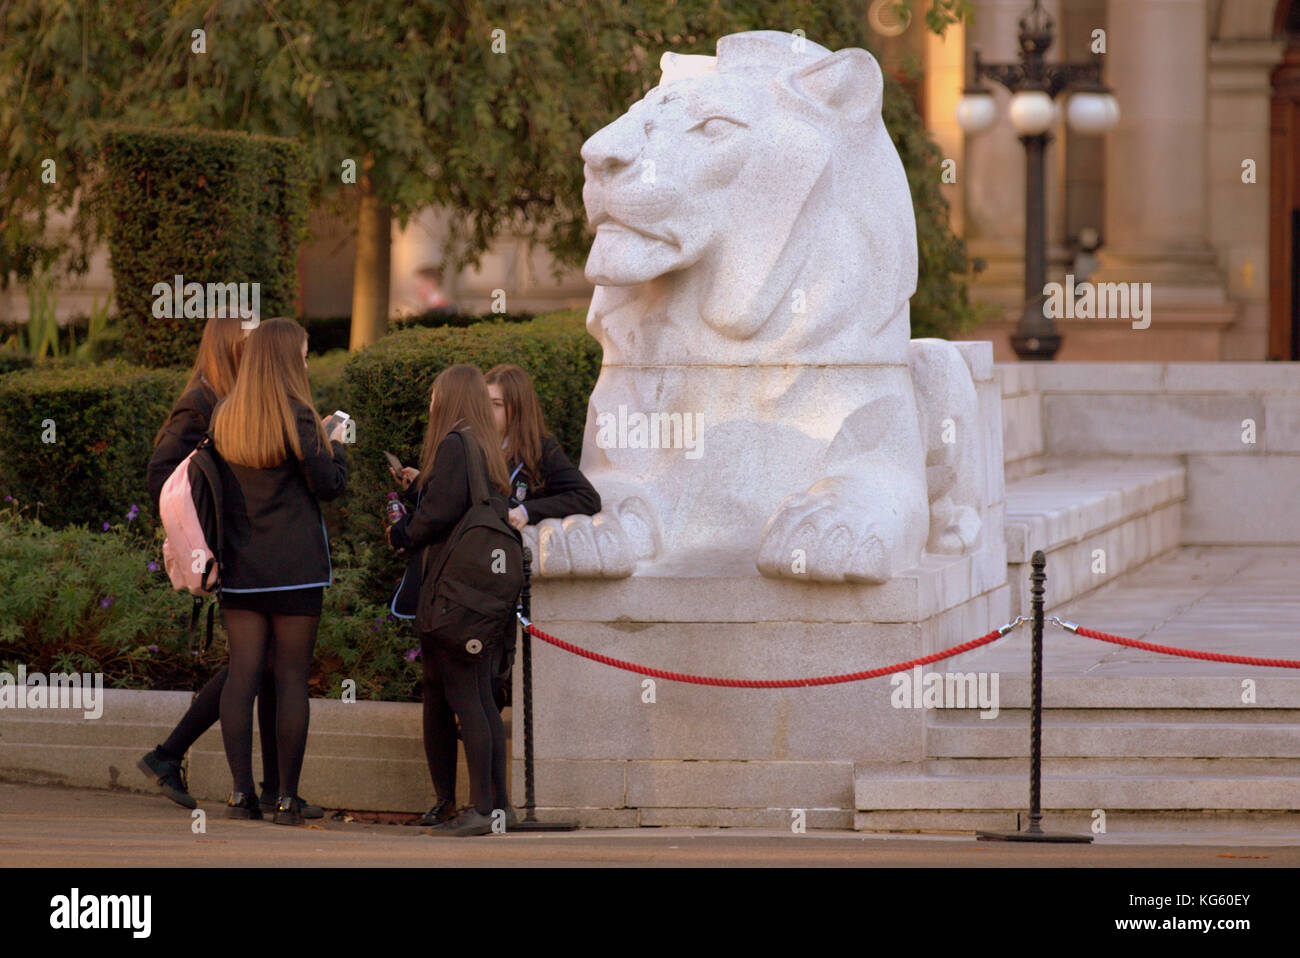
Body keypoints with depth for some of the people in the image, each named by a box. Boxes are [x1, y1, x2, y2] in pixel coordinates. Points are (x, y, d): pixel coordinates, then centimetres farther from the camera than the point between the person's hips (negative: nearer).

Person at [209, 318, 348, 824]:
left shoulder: (223, 418, 5)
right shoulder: (295, 416, -10)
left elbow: (215, 485, 12)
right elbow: (329, 484, -8)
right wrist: (335, 445, 10)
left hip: (240, 567, 4)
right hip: (295, 566, -4)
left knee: (242, 672, 5)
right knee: (291, 677, 0)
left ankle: (241, 791, 0)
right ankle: (287, 797, 0)